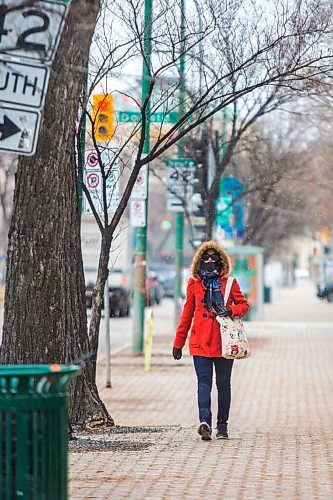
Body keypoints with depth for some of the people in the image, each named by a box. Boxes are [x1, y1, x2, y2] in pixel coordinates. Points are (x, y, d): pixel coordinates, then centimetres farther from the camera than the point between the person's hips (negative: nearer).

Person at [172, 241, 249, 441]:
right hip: (200, 342, 0)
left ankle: (222, 425, 16)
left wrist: (231, 310, -12)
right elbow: (187, 314, 13)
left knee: (223, 384, 7)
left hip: (223, 342, 0)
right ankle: (205, 422, -24)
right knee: (204, 382, -11)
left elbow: (244, 304, 11)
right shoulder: (194, 283, 8)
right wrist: (178, 343, 14)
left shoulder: (229, 282, 5)